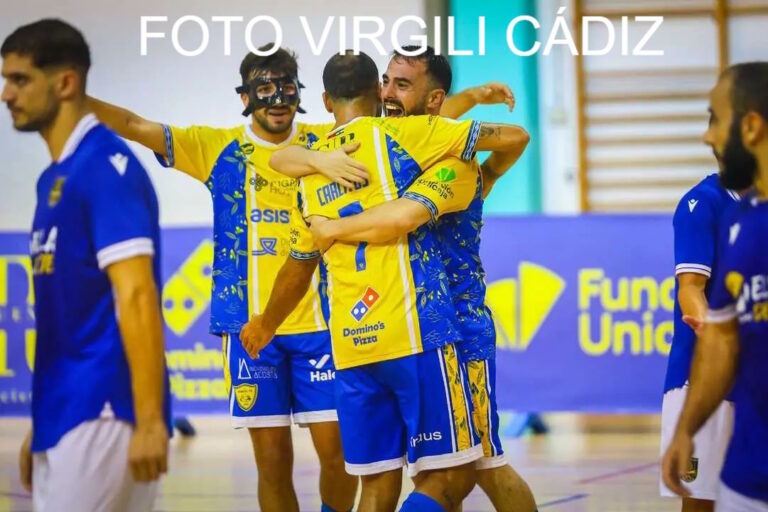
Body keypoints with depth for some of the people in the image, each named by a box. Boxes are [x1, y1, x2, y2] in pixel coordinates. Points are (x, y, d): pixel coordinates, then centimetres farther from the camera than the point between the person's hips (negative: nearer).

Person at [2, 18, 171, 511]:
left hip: (102, 415, -9)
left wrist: (149, 421, -25)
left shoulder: (105, 165, -12)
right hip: (66, 416, 9)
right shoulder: (54, 177, 16)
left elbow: (136, 295, -19)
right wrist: (42, 421, 23)